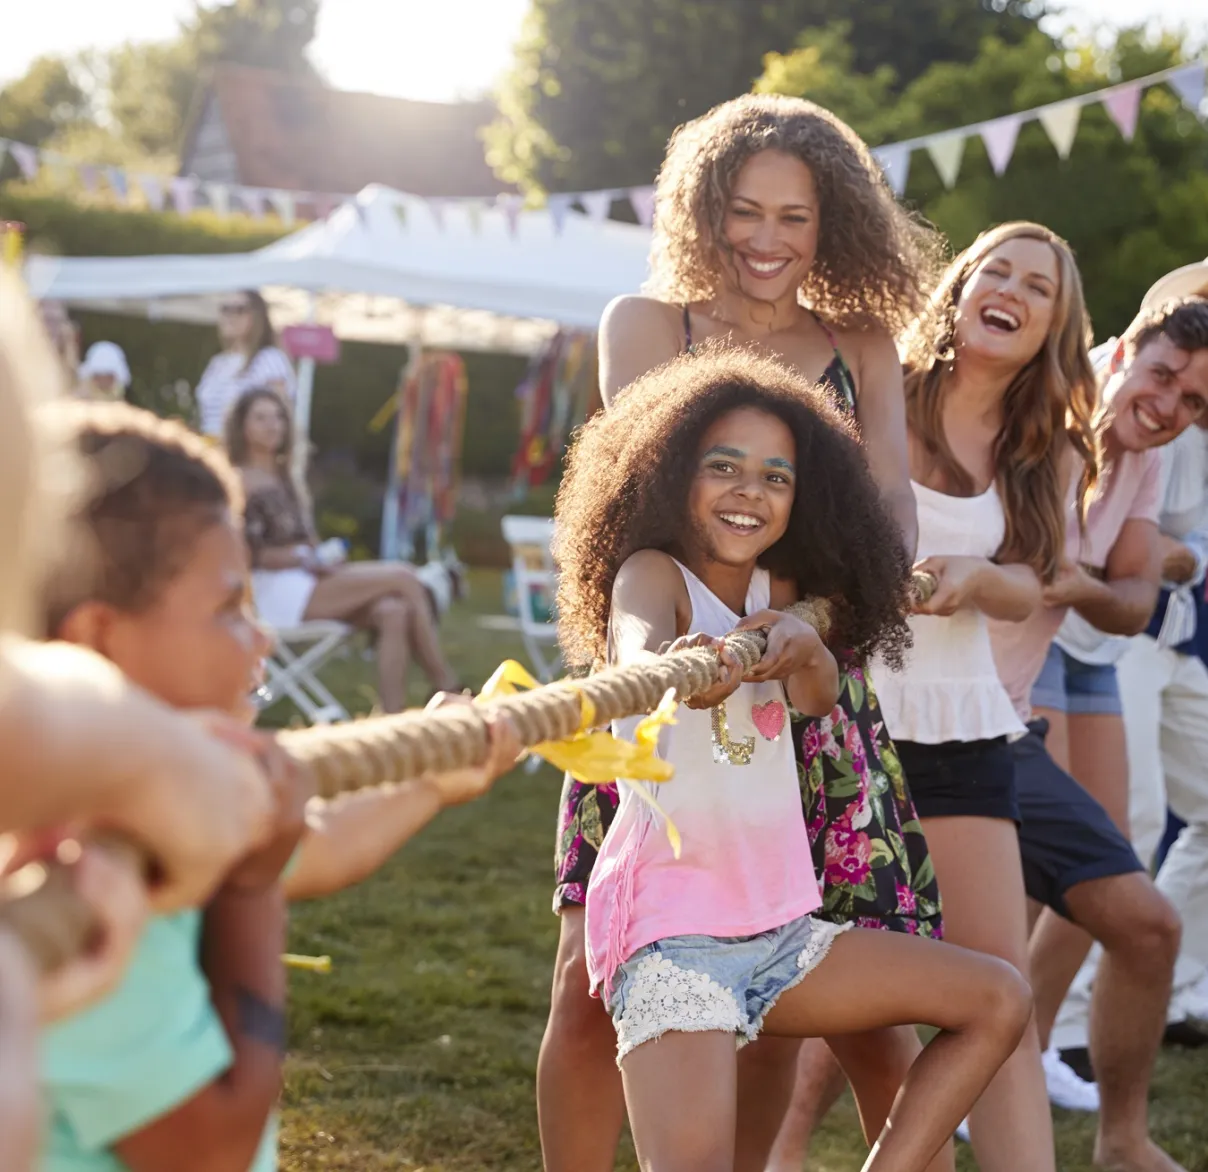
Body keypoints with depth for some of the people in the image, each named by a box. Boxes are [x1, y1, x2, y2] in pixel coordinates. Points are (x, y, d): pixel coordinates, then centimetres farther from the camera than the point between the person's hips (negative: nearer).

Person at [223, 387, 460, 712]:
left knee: (393, 612, -22)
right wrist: (306, 560, -15)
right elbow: (249, 554, -11)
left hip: (308, 577, 8)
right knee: (402, 577, -19)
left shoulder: (287, 481, 24)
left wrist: (324, 560, -2)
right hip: (275, 591, -8)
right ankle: (447, 687, -14)